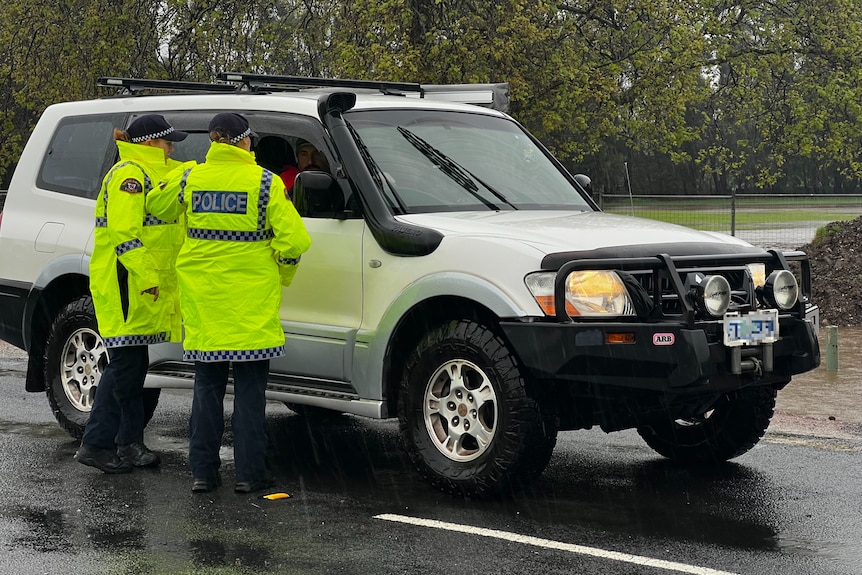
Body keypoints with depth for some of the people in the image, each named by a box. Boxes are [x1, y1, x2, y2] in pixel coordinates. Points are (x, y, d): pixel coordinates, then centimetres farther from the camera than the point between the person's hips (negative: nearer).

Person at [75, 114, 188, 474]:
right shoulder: (129, 175, -13)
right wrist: (146, 276, -23)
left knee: (134, 364, 12)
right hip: (127, 284, -11)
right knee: (126, 365, -9)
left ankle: (129, 444, 17)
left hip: (146, 285, 11)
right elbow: (123, 232, -20)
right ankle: (96, 444, -4)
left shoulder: (151, 174, 19)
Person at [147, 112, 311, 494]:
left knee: (207, 386, 10)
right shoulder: (264, 183, -8)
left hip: (203, 302, 3)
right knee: (249, 389, 4)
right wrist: (283, 273, 8)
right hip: (252, 303, -3)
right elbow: (293, 240, -11)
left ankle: (203, 471, 11)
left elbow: (156, 206, 21)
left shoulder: (190, 180, 2)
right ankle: (249, 473, 4)